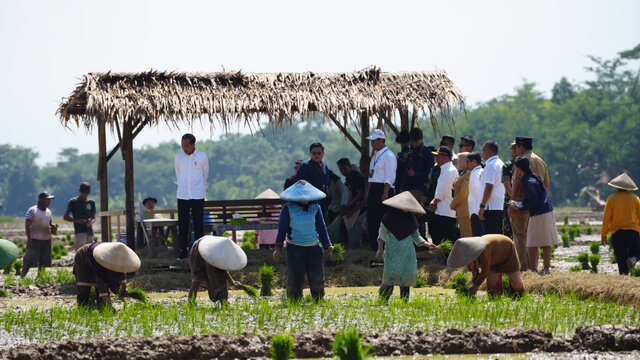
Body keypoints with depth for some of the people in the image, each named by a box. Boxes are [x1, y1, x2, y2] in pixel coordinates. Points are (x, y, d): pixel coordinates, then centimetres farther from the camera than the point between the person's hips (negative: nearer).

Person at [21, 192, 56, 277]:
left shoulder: (48, 211, 13)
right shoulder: (32, 211, -9)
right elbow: (27, 225, -11)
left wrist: (53, 227, 0)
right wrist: (29, 238, -18)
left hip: (46, 240, 7)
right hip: (35, 240, -7)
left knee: (44, 262, 8)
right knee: (29, 261, -11)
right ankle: (22, 277, -7)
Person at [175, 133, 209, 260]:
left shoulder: (202, 156, -3)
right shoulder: (178, 156, 3)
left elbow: (205, 174, 10)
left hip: (198, 195, -2)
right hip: (182, 195, 2)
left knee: (198, 223, 0)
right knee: (182, 224, 0)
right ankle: (183, 250, 5)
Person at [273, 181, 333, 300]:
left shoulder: (315, 208, 3)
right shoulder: (288, 209, -4)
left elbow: (321, 228, 9)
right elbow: (282, 229, -1)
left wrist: (327, 245, 2)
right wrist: (278, 248, -4)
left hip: (314, 248, 2)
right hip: (295, 249, -2)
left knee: (317, 277, 0)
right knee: (295, 278, -4)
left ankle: (318, 300, 14)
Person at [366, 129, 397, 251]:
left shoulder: (389, 156, -11)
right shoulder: (375, 156, 17)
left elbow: (389, 177, -16)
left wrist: (385, 193, -22)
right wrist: (369, 194, 17)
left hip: (383, 189, -9)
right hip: (373, 190, 9)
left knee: (383, 220, -8)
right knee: (372, 219, 11)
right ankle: (374, 246, 18)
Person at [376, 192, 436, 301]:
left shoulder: (410, 218, 11)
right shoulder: (389, 218, 0)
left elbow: (416, 236, 17)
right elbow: (382, 236, 3)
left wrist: (427, 244, 3)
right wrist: (380, 249, -10)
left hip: (408, 254, 4)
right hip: (393, 253, -4)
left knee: (407, 277, 0)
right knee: (390, 275, -12)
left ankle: (404, 302, 5)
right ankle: (383, 299, -5)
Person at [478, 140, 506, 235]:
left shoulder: (490, 165, -12)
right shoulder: (501, 164, 16)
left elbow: (489, 187, -19)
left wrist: (482, 206, -18)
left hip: (491, 208, -9)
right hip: (500, 207, 9)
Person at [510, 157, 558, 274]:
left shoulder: (527, 182, -15)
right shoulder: (534, 177, 12)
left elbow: (534, 202, -17)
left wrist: (518, 205, -6)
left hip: (539, 215, -9)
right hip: (548, 212, 9)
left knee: (532, 244, -3)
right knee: (546, 244, 9)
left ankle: (532, 268, -2)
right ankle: (546, 267, 11)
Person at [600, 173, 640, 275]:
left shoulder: (612, 198, 0)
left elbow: (606, 218, -2)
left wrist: (603, 234, 3)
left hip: (617, 232, -1)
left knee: (621, 257, 5)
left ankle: (623, 273, -10)